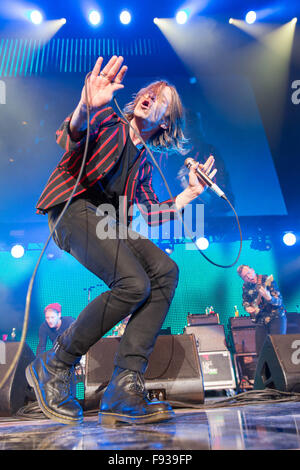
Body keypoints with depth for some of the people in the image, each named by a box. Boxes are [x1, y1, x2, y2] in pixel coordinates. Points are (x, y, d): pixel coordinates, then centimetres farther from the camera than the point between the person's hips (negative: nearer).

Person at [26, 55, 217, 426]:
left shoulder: (143, 162, 26)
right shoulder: (108, 120, 13)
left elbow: (149, 215, 19)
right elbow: (70, 140, -9)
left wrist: (190, 193, 16)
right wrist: (86, 107, -29)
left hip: (108, 222, 6)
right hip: (74, 206, -5)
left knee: (165, 270, -21)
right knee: (134, 283, -27)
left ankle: (125, 389, -21)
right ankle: (51, 368, -8)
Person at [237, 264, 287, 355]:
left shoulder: (267, 280, -15)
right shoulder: (245, 286, 0)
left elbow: (279, 301, -18)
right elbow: (245, 301, 18)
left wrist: (268, 298, -38)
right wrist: (247, 307, -3)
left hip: (276, 317, -4)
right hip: (260, 319, 5)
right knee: (260, 351, 3)